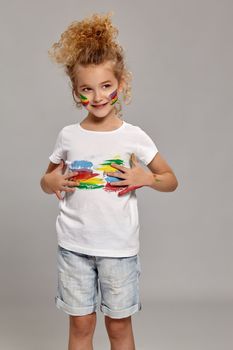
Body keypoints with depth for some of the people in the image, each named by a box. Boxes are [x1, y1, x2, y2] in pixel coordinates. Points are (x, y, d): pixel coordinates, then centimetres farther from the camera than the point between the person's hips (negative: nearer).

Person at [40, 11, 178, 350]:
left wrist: (146, 178, -17)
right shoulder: (68, 136, -1)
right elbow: (48, 179, 14)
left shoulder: (133, 136, -6)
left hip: (119, 247, -1)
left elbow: (171, 180, 3)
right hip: (74, 246, 2)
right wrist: (50, 182, -9)